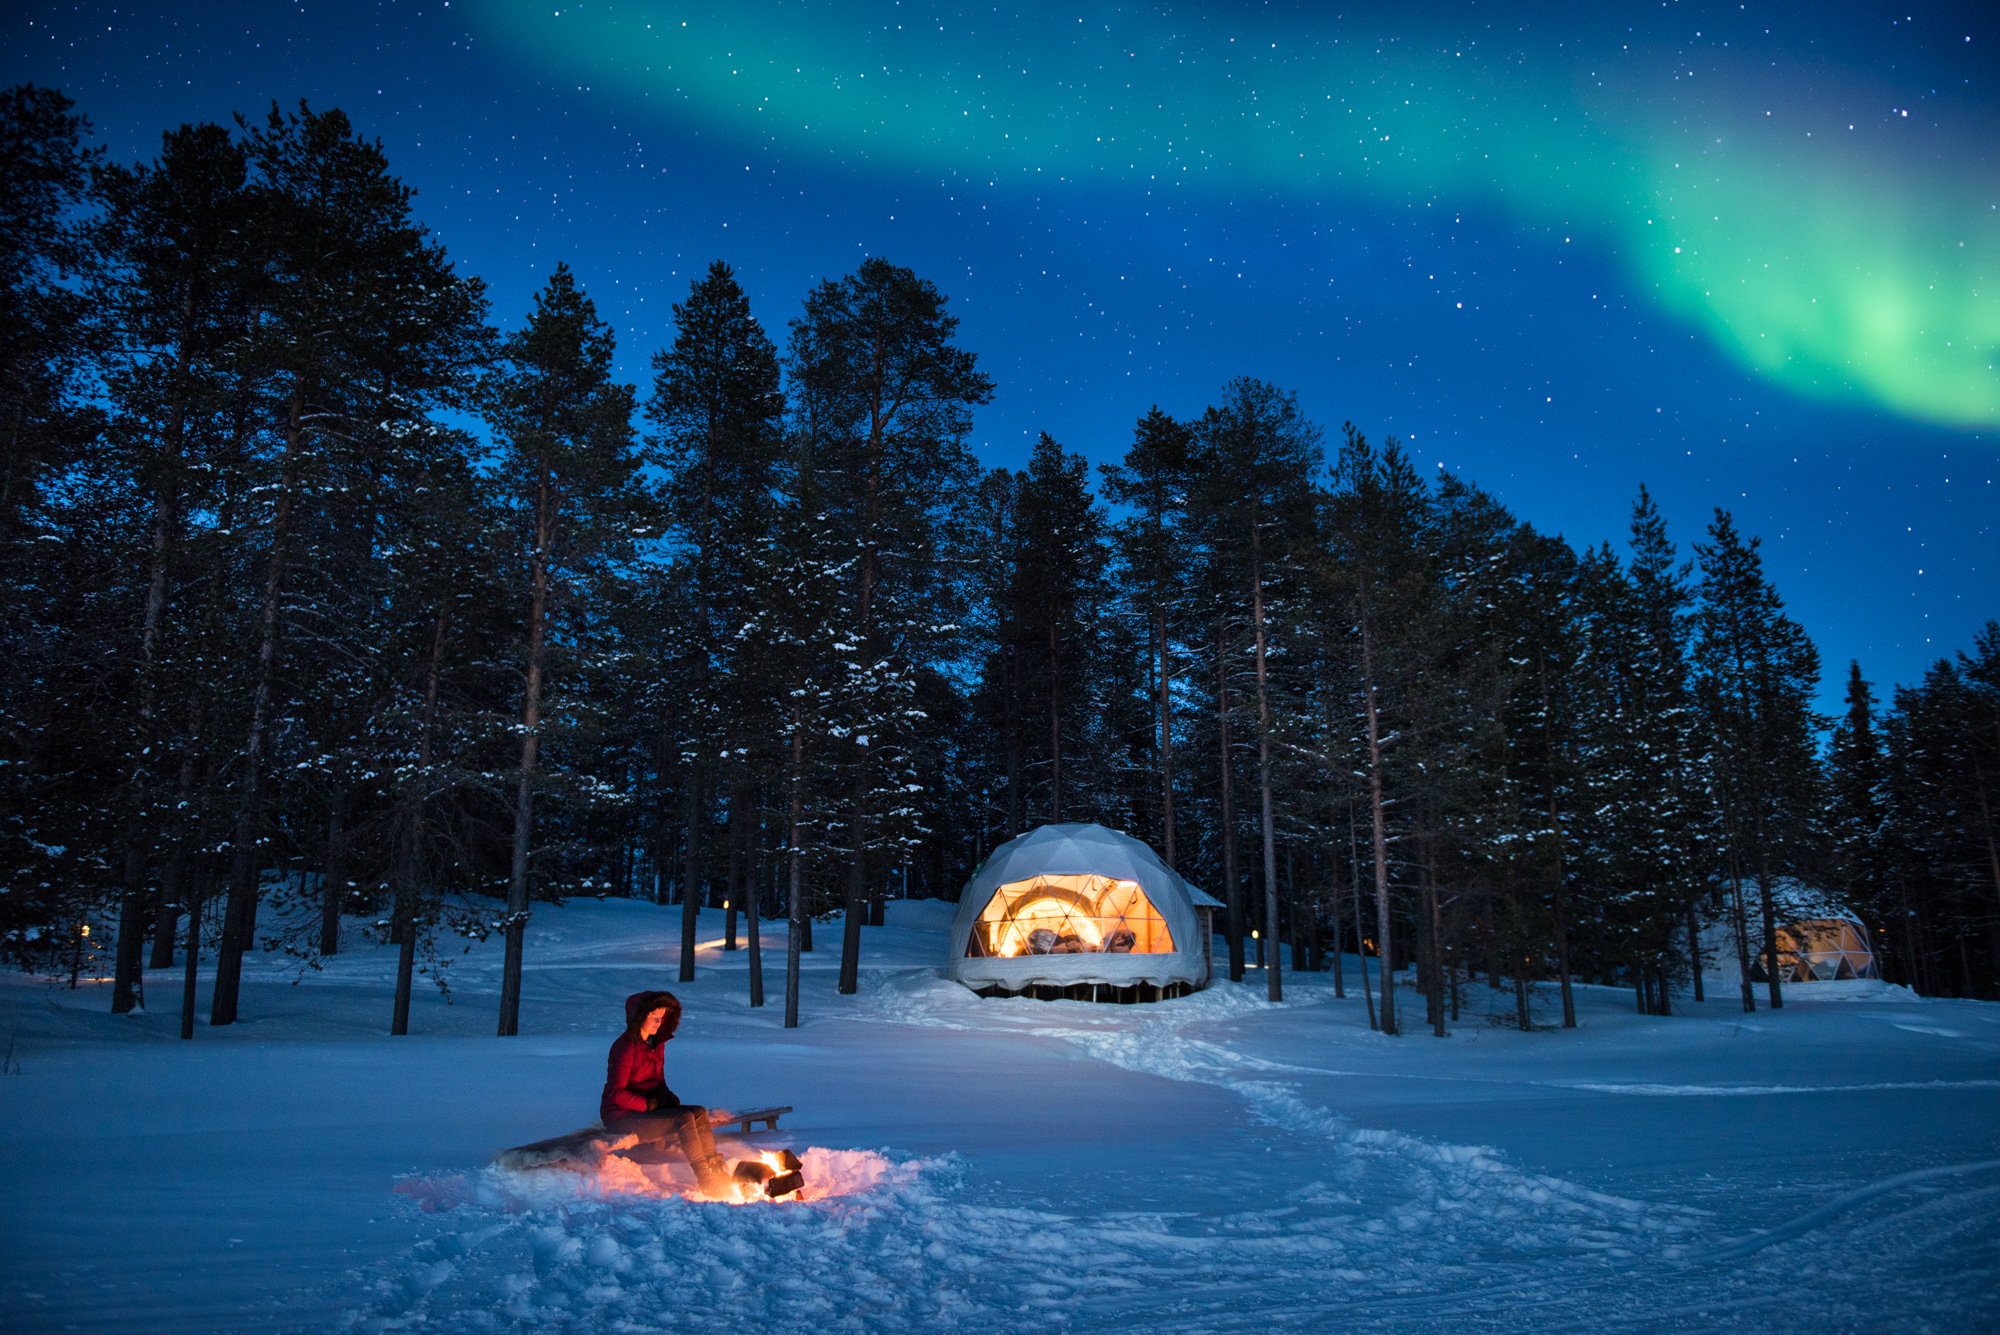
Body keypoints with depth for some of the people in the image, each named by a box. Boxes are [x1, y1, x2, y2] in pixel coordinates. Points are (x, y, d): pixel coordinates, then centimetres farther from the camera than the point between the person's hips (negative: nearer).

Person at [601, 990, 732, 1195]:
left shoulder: (655, 1043, 11)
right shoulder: (625, 1046, -16)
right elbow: (616, 1093, -20)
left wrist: (666, 1096, 1)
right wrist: (651, 1104, -21)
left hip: (647, 1109, 8)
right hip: (622, 1117, -8)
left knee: (699, 1113, -12)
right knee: (684, 1119, -26)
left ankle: (717, 1172, -17)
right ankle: (706, 1181, -22)